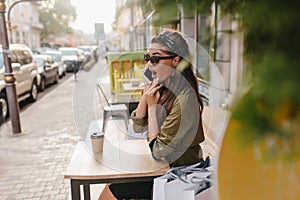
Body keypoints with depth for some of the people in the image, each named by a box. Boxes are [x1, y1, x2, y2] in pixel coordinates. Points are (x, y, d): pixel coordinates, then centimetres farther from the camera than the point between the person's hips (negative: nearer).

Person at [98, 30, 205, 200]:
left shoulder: (184, 98, -27)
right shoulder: (162, 87, -2)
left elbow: (158, 151, -22)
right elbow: (138, 127, 1)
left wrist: (152, 106, -20)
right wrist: (146, 93, -11)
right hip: (164, 163, 7)